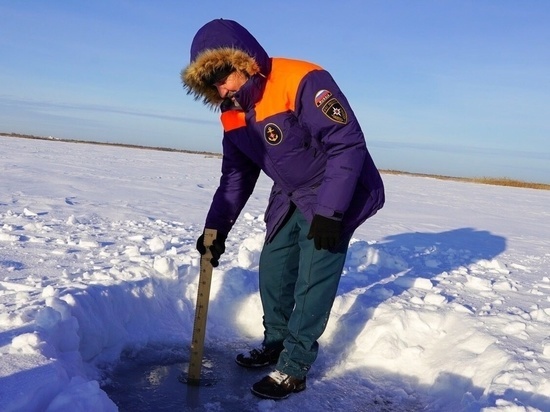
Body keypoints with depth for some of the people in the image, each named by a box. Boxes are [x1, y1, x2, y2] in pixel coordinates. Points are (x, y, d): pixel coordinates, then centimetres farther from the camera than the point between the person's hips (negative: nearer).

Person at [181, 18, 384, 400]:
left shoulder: (303, 82, -27)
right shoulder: (233, 114, -2)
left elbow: (349, 144, -28)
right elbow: (237, 176, 6)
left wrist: (329, 212, -30)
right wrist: (217, 228, -1)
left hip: (337, 198, -7)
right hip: (291, 198, 8)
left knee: (313, 278, -8)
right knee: (273, 267, 9)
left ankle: (295, 366, 4)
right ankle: (276, 341, 28)